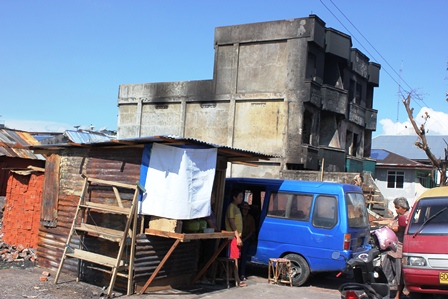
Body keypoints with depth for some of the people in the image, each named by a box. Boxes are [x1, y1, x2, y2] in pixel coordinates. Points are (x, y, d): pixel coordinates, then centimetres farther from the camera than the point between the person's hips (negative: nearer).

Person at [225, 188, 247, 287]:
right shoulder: (231, 207, -10)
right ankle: (237, 280, -8)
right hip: (234, 237, -9)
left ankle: (237, 279, 13)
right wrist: (238, 237, -20)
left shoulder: (236, 208, 20)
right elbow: (232, 223, -17)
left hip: (237, 237, 9)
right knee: (234, 258, -8)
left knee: (236, 258, 10)